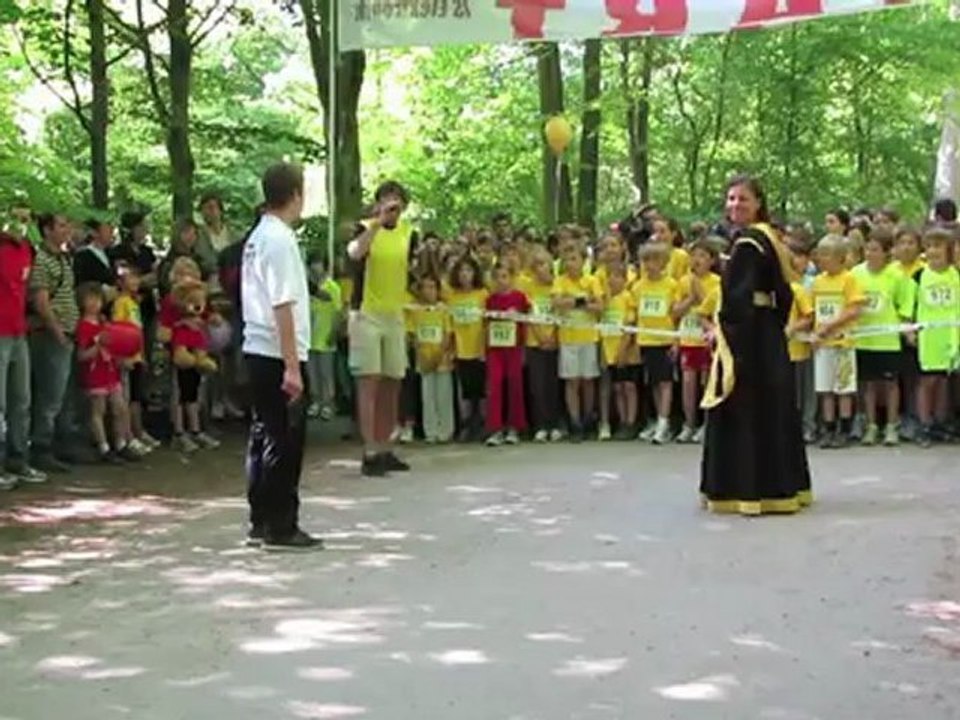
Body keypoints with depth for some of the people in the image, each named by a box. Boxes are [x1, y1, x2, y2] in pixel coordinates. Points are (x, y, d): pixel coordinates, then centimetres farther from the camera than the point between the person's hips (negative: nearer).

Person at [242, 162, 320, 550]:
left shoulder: (257, 237, 14)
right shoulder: (280, 240, -15)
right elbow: (283, 308, -20)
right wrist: (292, 367, -21)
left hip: (257, 350, 9)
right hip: (280, 355, -9)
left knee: (264, 437, 13)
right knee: (285, 442, -3)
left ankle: (261, 522, 18)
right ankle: (281, 527, 1)